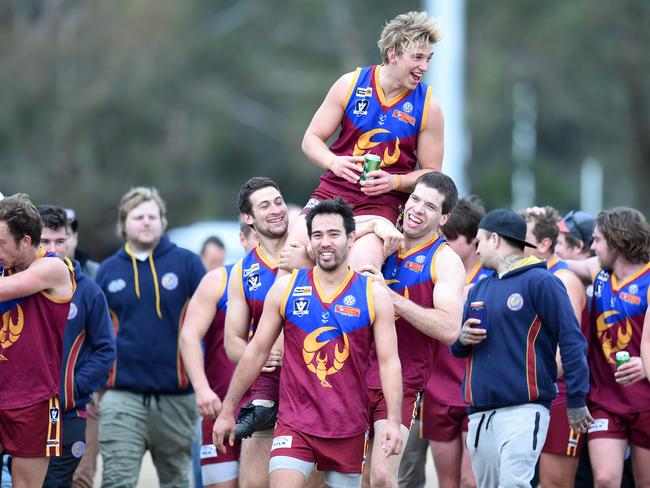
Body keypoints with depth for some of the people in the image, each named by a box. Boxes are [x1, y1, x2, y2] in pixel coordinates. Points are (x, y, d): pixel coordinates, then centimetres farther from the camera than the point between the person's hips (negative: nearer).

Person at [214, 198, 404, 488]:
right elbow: (257, 351, 8)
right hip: (295, 423, 0)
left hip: (348, 429, 0)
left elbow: (389, 361, -3)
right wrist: (228, 410, 9)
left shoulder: (373, 295, 0)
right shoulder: (286, 288, 3)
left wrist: (393, 421, -16)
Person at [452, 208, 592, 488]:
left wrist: (576, 401, -12)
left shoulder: (540, 282, -3)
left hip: (524, 409, -7)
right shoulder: (479, 290, 19)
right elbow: (457, 349, 24)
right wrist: (463, 338, -1)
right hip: (480, 414, 7)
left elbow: (571, 341, -8)